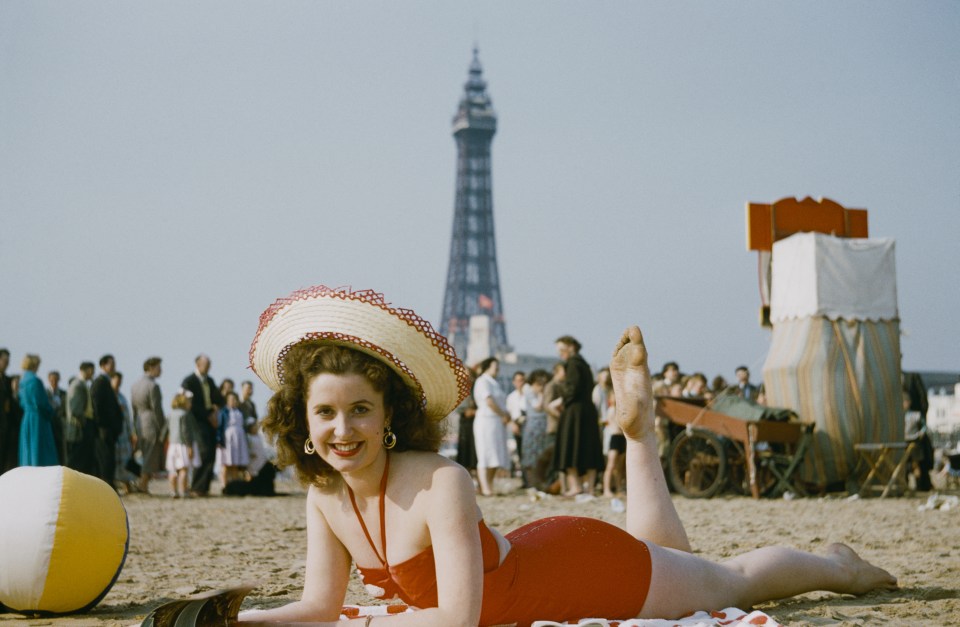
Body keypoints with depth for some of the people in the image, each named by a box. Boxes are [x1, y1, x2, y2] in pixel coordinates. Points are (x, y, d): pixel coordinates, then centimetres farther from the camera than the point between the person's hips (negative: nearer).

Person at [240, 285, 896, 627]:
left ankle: (837, 565, 47)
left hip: (583, 565, -6)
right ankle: (638, 429, 42)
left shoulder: (441, 483, -38)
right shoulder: (325, 495, -17)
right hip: (531, 556, 6)